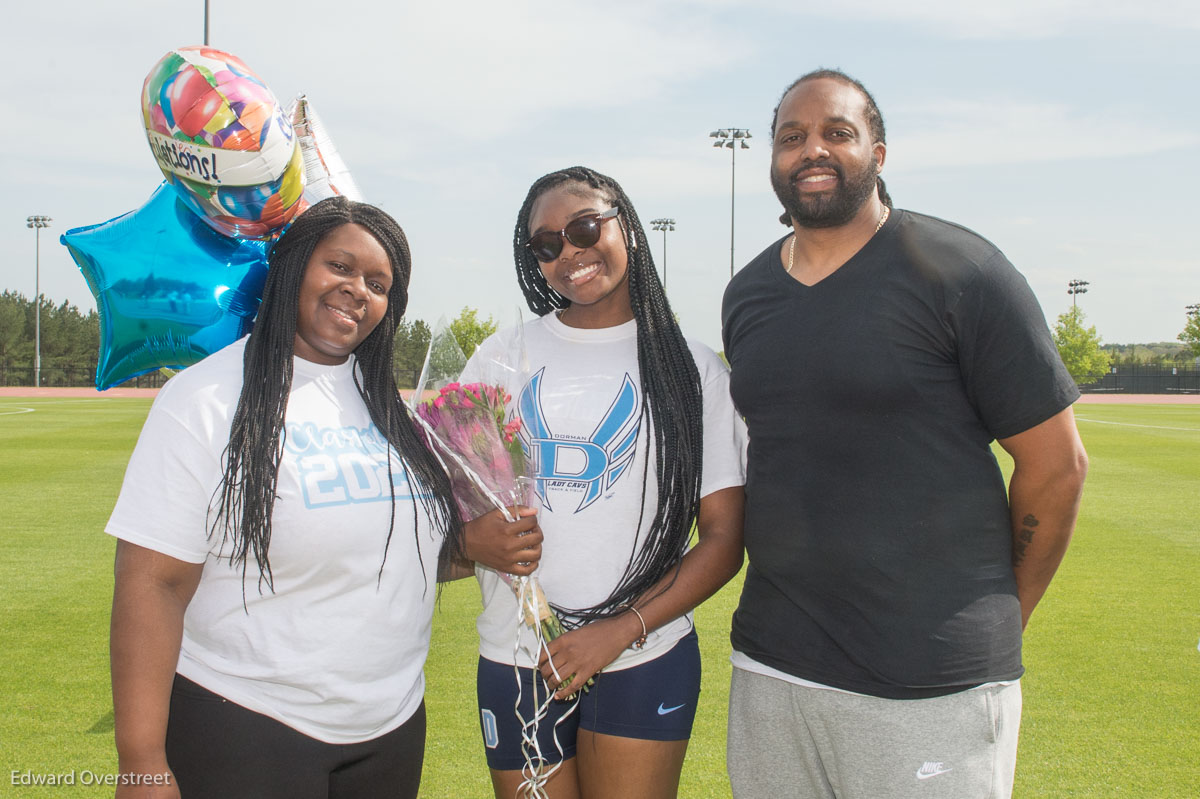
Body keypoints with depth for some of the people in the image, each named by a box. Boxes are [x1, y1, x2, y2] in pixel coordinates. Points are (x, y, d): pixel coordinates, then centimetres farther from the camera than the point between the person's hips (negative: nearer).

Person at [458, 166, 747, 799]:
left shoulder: (693, 371, 0)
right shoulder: (500, 357, 6)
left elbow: (723, 540, -2)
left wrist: (621, 630, -13)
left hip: (644, 663, -2)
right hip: (513, 663, 2)